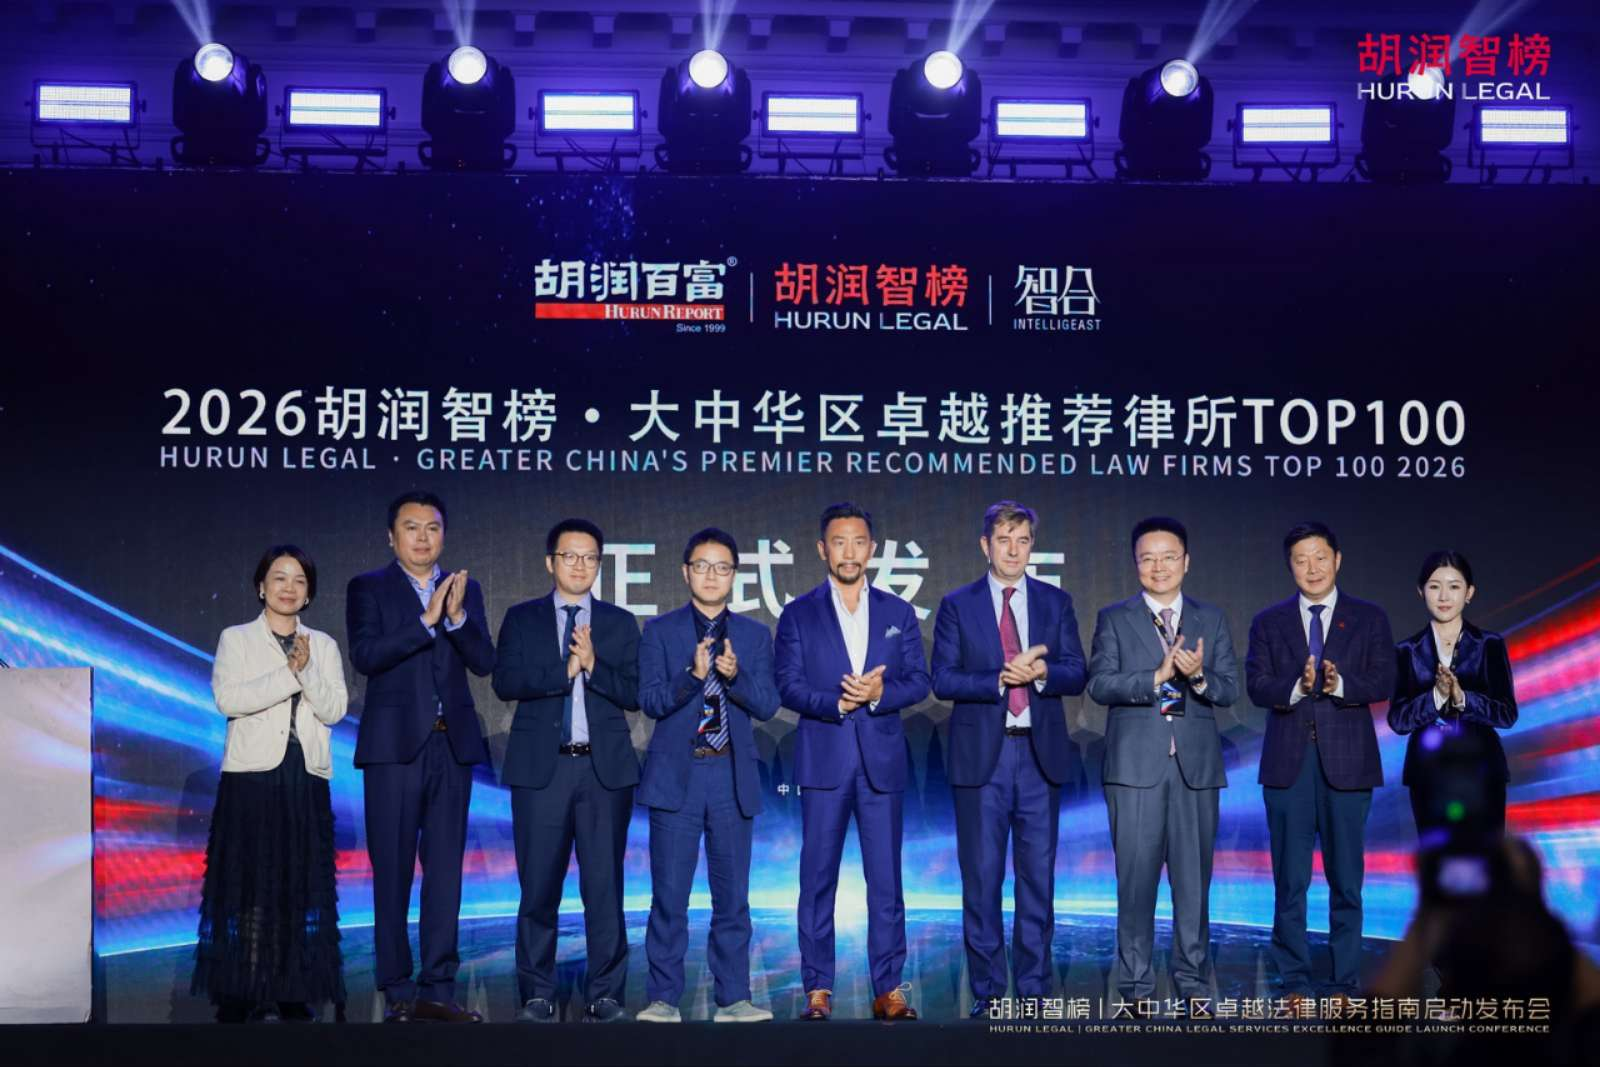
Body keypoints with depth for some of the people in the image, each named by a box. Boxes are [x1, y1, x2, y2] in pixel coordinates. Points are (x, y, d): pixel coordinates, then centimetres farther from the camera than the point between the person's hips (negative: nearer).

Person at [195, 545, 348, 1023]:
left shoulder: (323, 646, 13)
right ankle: (243, 996, -2)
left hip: (306, 778, 2)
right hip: (252, 775, -2)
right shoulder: (236, 640, 6)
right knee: (248, 881, -5)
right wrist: (289, 674, -13)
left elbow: (334, 710, 2)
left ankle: (294, 994, 4)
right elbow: (228, 699, -9)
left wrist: (308, 671, -13)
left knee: (302, 883, -1)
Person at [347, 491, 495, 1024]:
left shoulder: (464, 589, 11)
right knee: (393, 871, 0)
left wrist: (457, 616, -15)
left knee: (445, 869, 5)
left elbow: (484, 661, 1)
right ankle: (398, 991, 6)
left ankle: (438, 988, 10)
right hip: (396, 744, -3)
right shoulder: (368, 588, 3)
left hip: (452, 743, 3)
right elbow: (366, 655, -12)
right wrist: (427, 619, -18)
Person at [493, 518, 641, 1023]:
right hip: (541, 768, 0)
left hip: (604, 769, 1)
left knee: (605, 886, 1)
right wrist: (564, 669, -14)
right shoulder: (522, 619, 9)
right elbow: (505, 681, -5)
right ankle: (537, 995, 11)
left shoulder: (620, 622, 10)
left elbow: (634, 694, 2)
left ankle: (605, 994, 8)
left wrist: (593, 665, -13)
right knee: (539, 887, 1)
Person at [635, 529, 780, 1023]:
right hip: (676, 776, -2)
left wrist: (735, 675, -19)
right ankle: (664, 997, 7)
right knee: (669, 897, 0)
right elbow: (651, 700, -6)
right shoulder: (660, 631, 4)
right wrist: (694, 674, -22)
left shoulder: (754, 635, 10)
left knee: (733, 896, 5)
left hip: (732, 778, 2)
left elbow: (767, 705, 0)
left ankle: (733, 998, 11)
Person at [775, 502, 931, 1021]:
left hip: (882, 762, 1)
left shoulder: (898, 613, 11)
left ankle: (889, 989, 8)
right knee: (817, 878, 1)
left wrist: (880, 694, -14)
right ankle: (818, 989, 8)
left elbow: (919, 681, 5)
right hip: (824, 761, -1)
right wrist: (837, 702, -17)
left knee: (886, 879, 2)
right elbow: (788, 686, -2)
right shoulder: (798, 615, 5)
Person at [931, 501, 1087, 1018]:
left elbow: (1077, 674, 3)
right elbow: (943, 680, -4)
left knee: (1038, 875, 5)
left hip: (1041, 754, 2)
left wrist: (1041, 672, -17)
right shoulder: (958, 606, 4)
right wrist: (1001, 679, -17)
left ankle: (1035, 990, 13)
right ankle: (987, 992, 9)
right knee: (982, 878, 1)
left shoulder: (1056, 603, 9)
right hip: (982, 756, -2)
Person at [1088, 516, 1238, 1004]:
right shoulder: (1114, 619, 6)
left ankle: (1194, 982, 12)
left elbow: (1230, 689, 5)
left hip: (1196, 763, 2)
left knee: (1194, 877, 4)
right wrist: (1157, 677, -17)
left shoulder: (1211, 620, 12)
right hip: (1136, 764, -2)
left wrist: (1198, 676, -16)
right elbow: (1100, 684, -6)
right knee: (1136, 876, -1)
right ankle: (1136, 984, 7)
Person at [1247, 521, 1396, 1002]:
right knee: (1289, 881, 3)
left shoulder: (1369, 618, 7)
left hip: (1346, 762, -1)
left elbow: (1384, 682, -3)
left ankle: (1344, 984, 12)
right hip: (1288, 763, 1)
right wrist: (1297, 686, -20)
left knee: (1346, 880, 3)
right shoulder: (1269, 623, 9)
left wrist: (1339, 684, -20)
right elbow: (1256, 687, -1)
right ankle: (1295, 984, 11)